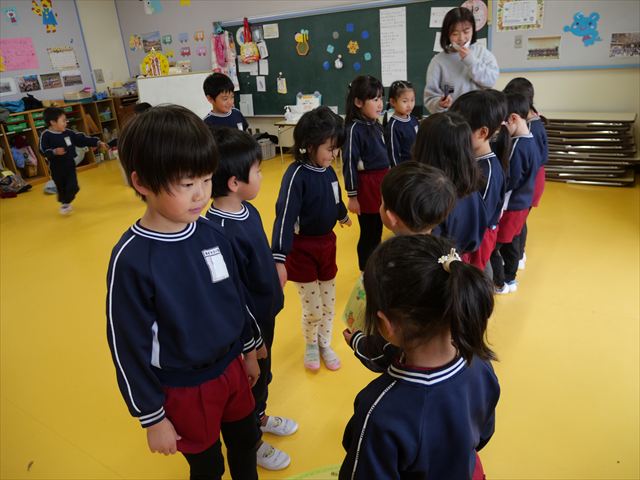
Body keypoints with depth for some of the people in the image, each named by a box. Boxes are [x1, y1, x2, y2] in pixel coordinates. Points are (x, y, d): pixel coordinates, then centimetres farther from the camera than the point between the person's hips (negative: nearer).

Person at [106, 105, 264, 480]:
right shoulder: (131, 259, -24)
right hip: (184, 388, -4)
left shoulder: (212, 233, -8)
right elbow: (129, 346, -16)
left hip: (231, 366, 5)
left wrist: (249, 350, 14)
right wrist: (152, 418, -8)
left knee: (247, 442, 24)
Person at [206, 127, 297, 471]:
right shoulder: (221, 233, -32)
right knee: (250, 378, 16)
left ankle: (259, 417, 55)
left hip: (265, 313, 8)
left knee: (263, 374, 28)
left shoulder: (247, 210, -5)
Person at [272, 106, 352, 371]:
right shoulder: (297, 175, -21)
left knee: (329, 303, 15)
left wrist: (343, 216, 41)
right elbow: (285, 216, -26)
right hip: (303, 248, -6)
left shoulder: (328, 170, -1)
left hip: (327, 243, 6)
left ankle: (324, 345, 39)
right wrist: (279, 258, -34)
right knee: (313, 309, 2)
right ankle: (310, 345, 32)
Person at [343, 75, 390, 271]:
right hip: (367, 186, -8)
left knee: (377, 231, 18)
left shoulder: (376, 125, 8)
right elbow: (349, 164, -15)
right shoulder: (354, 129, -16)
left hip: (382, 183, 8)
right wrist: (352, 196, -14)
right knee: (368, 233, 5)